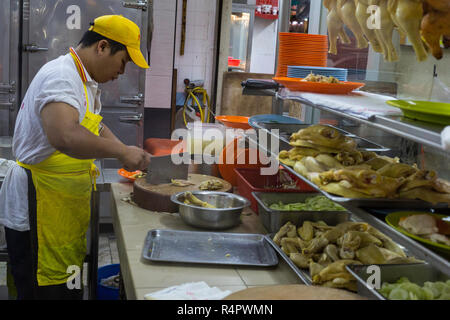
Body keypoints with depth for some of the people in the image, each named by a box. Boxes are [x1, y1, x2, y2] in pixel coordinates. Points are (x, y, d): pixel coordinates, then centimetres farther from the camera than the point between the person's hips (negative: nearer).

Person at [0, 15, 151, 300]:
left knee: (69, 288, 17)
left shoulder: (86, 82, 14)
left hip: (63, 211, 10)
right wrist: (121, 152, -28)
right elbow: (64, 136, -39)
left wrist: (128, 155, 15)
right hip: (37, 211, -10)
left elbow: (95, 126, 29)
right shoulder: (62, 76, -21)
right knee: (48, 290, -2)